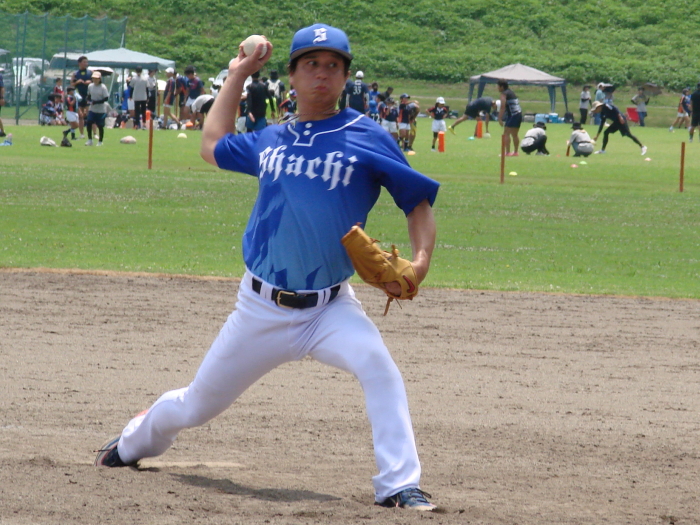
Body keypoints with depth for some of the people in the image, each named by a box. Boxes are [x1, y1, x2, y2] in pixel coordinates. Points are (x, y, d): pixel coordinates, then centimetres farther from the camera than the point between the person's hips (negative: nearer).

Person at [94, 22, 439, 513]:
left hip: (330, 307, -3)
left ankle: (399, 485, -31)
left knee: (377, 364, -34)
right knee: (196, 406, 16)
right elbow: (213, 146, 26)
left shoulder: (367, 138, -5)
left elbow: (418, 200, -4)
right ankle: (136, 441, 48)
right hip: (262, 308, 3)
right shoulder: (271, 140, 7)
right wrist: (237, 76, 24)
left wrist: (421, 261, -21)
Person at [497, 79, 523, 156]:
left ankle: (507, 152, -16)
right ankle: (515, 152, 24)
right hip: (519, 114, 9)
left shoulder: (504, 94, -5)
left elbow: (503, 107, -15)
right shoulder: (511, 92, 21)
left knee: (506, 133, -9)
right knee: (515, 135, 18)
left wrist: (500, 119, -18)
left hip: (512, 115, -9)